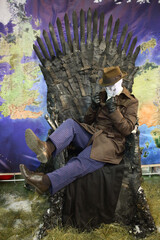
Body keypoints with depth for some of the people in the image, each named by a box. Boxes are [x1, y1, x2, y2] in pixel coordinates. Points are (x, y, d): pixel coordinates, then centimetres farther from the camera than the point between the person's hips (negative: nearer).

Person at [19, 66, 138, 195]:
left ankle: (46, 182, -47)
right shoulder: (102, 96, 19)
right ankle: (47, 149, -48)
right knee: (70, 123, -23)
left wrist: (114, 111, -17)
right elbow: (87, 121, 17)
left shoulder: (131, 102, 5)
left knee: (81, 164, -31)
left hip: (109, 142, -5)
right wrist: (94, 106, -2)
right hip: (92, 134, 6)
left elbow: (127, 129, -5)